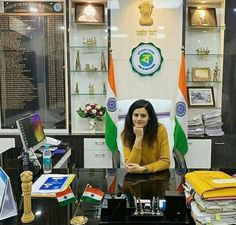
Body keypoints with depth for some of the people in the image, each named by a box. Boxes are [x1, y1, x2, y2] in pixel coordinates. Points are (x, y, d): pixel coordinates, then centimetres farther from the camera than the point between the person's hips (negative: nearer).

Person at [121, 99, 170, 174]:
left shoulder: (160, 129, -11)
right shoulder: (126, 134, -8)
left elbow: (165, 161, -10)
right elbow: (130, 166, -15)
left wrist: (143, 169, -23)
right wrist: (138, 138, -21)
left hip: (158, 174, 0)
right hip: (136, 176, 0)